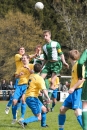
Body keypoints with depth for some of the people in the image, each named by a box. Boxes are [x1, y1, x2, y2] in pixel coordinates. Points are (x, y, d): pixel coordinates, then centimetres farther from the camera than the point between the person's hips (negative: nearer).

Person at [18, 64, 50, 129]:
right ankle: (23, 122, -22)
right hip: (32, 98, -9)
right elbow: (44, 89, -23)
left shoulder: (31, 76, 9)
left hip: (28, 97, 9)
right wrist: (48, 98, -27)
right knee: (38, 117, -8)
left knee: (44, 109, 24)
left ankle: (43, 124, 36)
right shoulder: (39, 78, -14)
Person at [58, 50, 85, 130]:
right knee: (62, 109, 13)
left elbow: (82, 79, -20)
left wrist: (73, 88, -21)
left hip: (78, 91, -10)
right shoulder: (74, 66, 17)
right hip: (73, 92, 10)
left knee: (77, 111, -23)